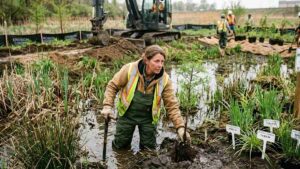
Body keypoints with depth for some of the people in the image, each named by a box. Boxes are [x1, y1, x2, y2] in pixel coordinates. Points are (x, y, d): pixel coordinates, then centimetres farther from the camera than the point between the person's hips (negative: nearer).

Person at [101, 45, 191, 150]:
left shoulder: (165, 79, -18)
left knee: (149, 149, 9)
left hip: (148, 117, 1)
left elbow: (172, 106, -15)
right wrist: (107, 106, -18)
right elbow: (113, 86, -9)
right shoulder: (130, 69, -22)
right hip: (127, 114, 0)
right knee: (120, 146, 14)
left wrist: (180, 127, -23)